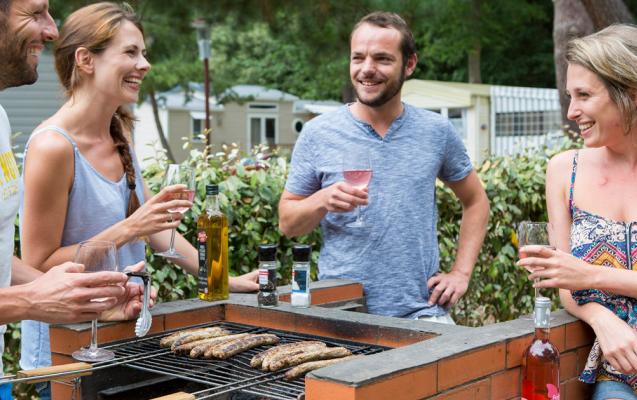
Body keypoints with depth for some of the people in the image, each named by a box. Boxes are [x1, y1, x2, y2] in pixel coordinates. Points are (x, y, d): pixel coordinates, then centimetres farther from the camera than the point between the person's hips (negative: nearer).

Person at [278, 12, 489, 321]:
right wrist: (322, 200, -16)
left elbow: (476, 201, 16)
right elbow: (287, 222, 4)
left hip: (422, 311, 0)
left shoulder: (437, 132, 5)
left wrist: (461, 273, 7)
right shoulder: (317, 134, 1)